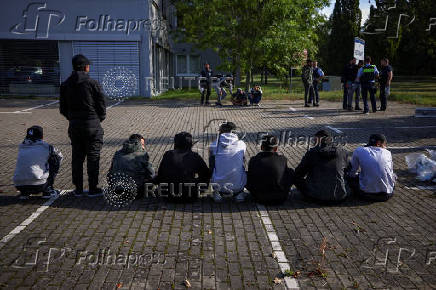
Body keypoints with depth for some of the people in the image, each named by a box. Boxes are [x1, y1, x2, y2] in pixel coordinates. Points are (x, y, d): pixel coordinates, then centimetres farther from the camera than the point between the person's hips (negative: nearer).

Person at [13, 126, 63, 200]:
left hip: (18, 186, 5)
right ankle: (47, 191, 14)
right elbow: (60, 156, 23)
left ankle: (24, 193, 21)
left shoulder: (21, 147, 16)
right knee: (55, 160, 14)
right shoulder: (46, 147, 4)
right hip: (38, 185, -5)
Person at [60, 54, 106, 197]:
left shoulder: (65, 85, 5)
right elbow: (102, 104, -7)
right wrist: (100, 119, 9)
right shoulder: (92, 83, -9)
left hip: (74, 126, 4)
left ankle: (78, 189, 17)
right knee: (93, 157, 4)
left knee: (77, 157, 12)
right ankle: (93, 189, 8)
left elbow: (63, 109, 7)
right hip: (92, 126, -4)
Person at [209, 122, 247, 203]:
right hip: (238, 186, 0)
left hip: (219, 186, 0)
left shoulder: (214, 145, -2)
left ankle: (217, 192, 15)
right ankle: (239, 193, 18)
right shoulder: (242, 144, -1)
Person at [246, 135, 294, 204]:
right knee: (291, 172, 17)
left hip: (259, 199, 0)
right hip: (280, 199, 0)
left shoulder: (253, 160, -9)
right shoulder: (282, 160, -11)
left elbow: (249, 185, 0)